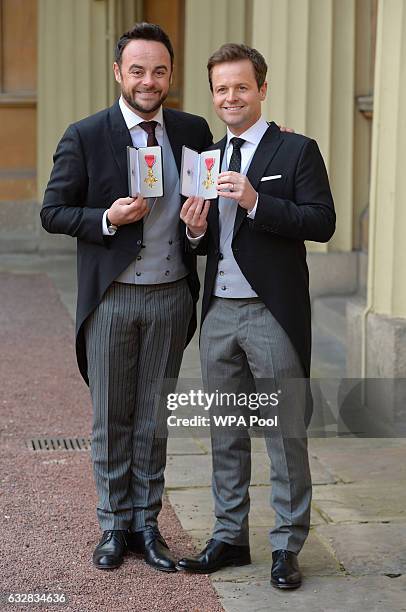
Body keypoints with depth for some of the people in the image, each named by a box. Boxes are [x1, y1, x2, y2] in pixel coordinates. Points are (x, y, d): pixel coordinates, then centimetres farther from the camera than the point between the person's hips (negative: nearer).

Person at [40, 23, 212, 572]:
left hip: (171, 297, 2)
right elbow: (53, 213, -3)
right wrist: (108, 218, -19)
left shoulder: (193, 131, 5)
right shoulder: (85, 137, -4)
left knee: (153, 418, 11)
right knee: (111, 418, 8)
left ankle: (146, 524, 23)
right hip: (111, 299, -2)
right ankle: (114, 526, 22)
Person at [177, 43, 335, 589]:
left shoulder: (297, 151, -4)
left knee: (285, 435, 2)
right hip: (219, 312, 6)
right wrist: (196, 230, -5)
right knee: (226, 434, 14)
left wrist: (256, 202, -23)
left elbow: (322, 222, -14)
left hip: (272, 314, -6)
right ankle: (230, 537, 26)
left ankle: (287, 546, 13)